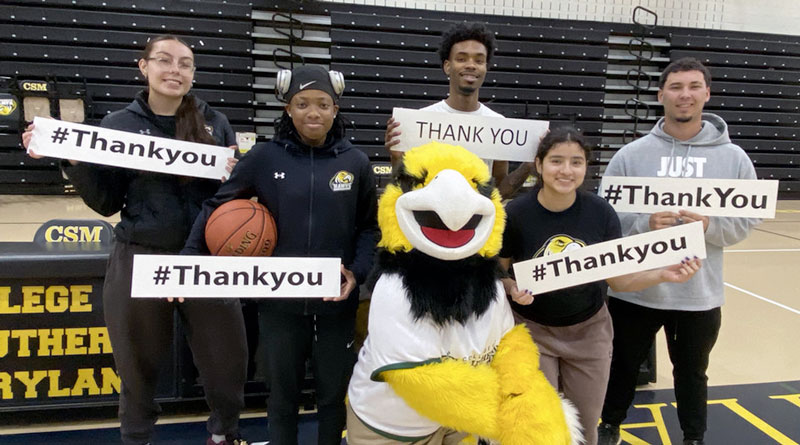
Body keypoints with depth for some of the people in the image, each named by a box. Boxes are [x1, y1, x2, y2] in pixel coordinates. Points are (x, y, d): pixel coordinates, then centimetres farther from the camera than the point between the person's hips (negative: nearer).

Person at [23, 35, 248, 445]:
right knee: (139, 364, 15)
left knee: (226, 357, 11)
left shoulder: (215, 124, 1)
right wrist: (72, 160, -10)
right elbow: (106, 203, 2)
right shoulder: (117, 125, 1)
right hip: (139, 261, 0)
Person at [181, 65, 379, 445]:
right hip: (280, 301, 0)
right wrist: (188, 259, -7)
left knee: (334, 393, 16)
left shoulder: (355, 162, -1)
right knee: (283, 395, 17)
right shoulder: (264, 158, -4)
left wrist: (357, 271, -9)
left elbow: (370, 226, 5)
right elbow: (216, 206, 0)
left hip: (336, 301, 1)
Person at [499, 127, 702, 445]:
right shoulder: (515, 214, -17)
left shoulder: (601, 212, -11)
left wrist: (662, 274, -22)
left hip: (588, 330, 2)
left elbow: (617, 278, -7)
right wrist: (513, 289, -27)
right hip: (532, 330, -2)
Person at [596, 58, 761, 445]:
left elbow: (748, 217, 0)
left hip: (700, 294, 1)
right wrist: (645, 224, -22)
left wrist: (710, 227, -19)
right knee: (623, 365, 17)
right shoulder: (631, 154, -4)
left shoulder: (733, 157, -1)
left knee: (692, 372, 20)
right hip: (635, 289, 0)